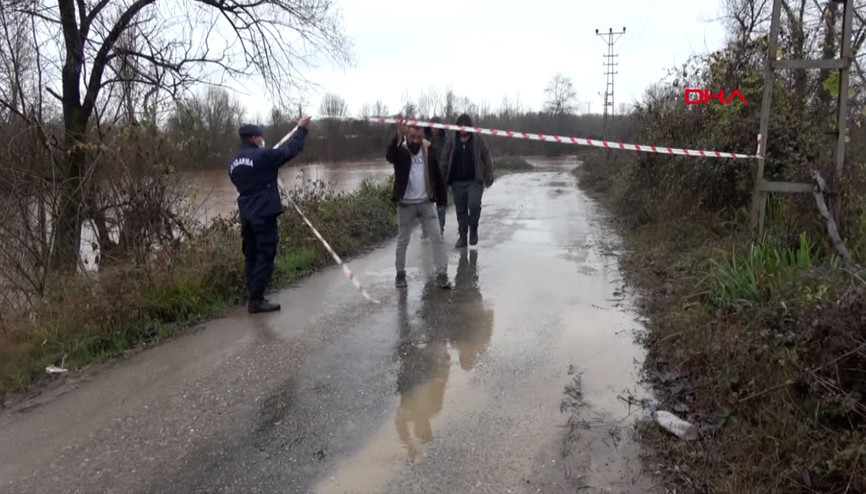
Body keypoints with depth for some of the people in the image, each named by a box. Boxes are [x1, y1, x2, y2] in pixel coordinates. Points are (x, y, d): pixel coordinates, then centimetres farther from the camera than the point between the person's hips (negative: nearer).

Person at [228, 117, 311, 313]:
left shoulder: (234, 162, 11)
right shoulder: (262, 156, -12)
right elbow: (290, 149, -8)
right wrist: (301, 128, 4)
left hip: (246, 216, 8)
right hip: (264, 215, -8)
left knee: (252, 257, 13)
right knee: (265, 257, -4)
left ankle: (254, 296, 19)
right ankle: (256, 300, -4)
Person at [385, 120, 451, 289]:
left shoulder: (430, 150, 2)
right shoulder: (400, 150, -6)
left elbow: (438, 176, 9)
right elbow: (389, 156, -31)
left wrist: (441, 199, 10)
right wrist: (399, 137, -46)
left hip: (426, 203, 2)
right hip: (406, 204, -2)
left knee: (437, 238, -3)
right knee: (402, 241, 8)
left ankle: (442, 274, 3)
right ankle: (400, 273, 24)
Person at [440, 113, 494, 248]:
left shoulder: (478, 141, 2)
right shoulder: (451, 143, 7)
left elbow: (487, 160, 2)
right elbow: (445, 163, 10)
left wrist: (488, 178, -3)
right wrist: (444, 181, 5)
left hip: (474, 181, -3)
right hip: (457, 183, 3)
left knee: (474, 205, -19)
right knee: (461, 211, 8)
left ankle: (473, 230, 6)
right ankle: (462, 236, 20)